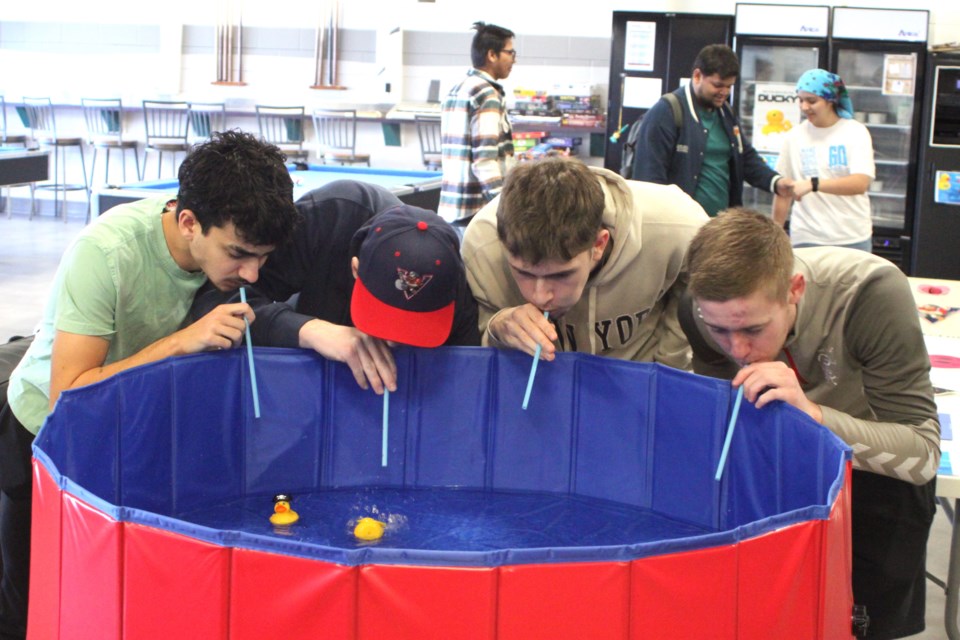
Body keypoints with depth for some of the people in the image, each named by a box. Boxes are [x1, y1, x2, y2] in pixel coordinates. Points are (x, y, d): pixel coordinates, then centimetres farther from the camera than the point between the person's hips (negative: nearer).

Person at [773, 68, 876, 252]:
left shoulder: (855, 132, -2)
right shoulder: (794, 137, 4)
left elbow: (860, 183, -16)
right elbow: (783, 191, 7)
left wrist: (813, 184, -27)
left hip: (853, 238, -1)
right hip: (806, 239, 1)